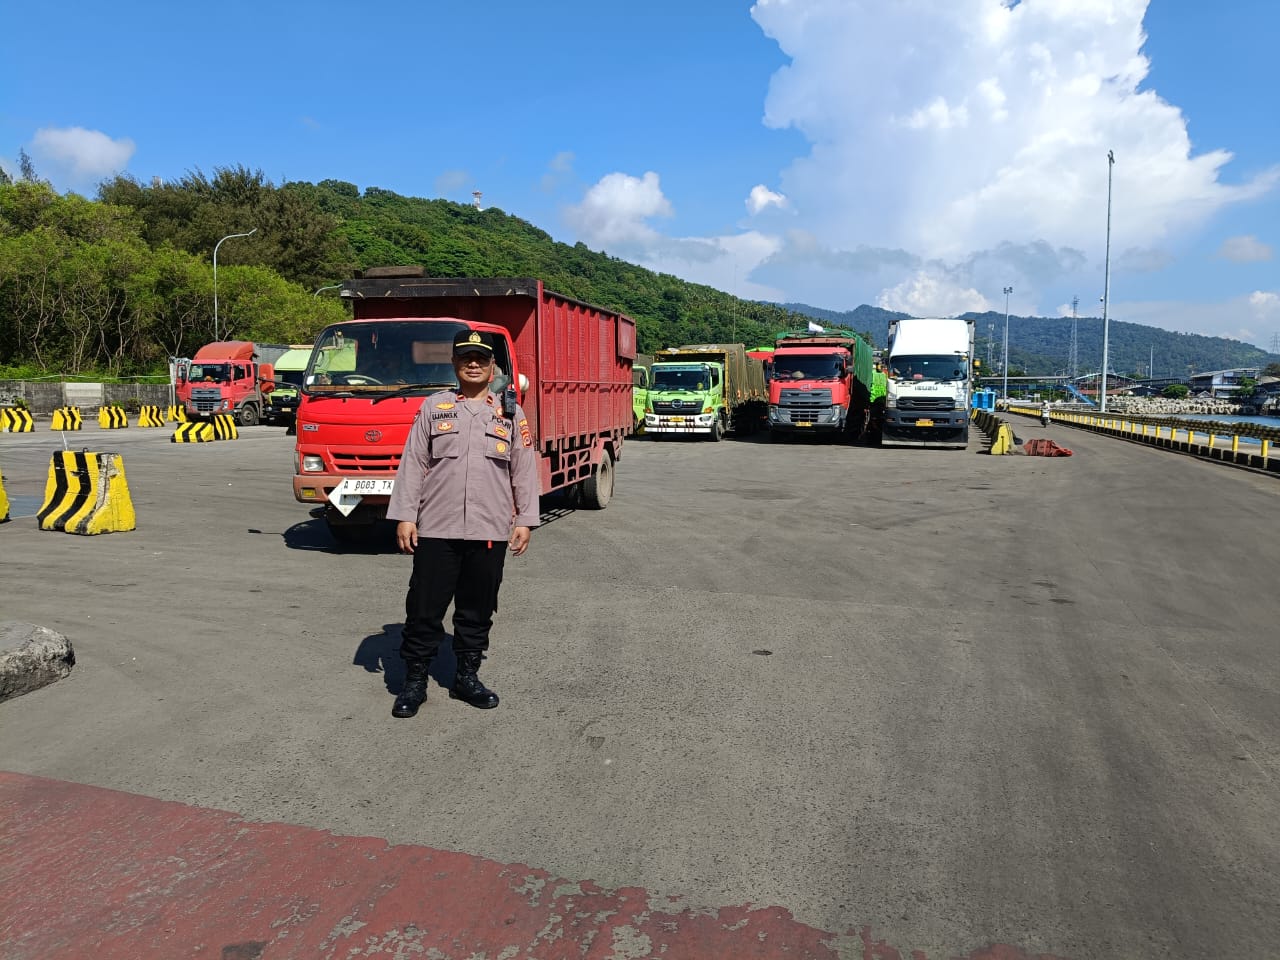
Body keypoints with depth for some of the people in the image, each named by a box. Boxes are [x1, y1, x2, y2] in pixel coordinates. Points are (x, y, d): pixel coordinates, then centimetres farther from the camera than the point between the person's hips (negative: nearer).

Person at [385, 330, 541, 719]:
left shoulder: (511, 414, 9)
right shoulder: (433, 407, 7)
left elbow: (524, 471, 8)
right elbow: (413, 464, 4)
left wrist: (524, 520, 1)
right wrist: (405, 516, -3)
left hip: (490, 531, 1)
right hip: (436, 528, -1)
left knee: (477, 610, 10)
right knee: (424, 607, 2)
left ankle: (467, 677, 24)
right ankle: (414, 680, 16)